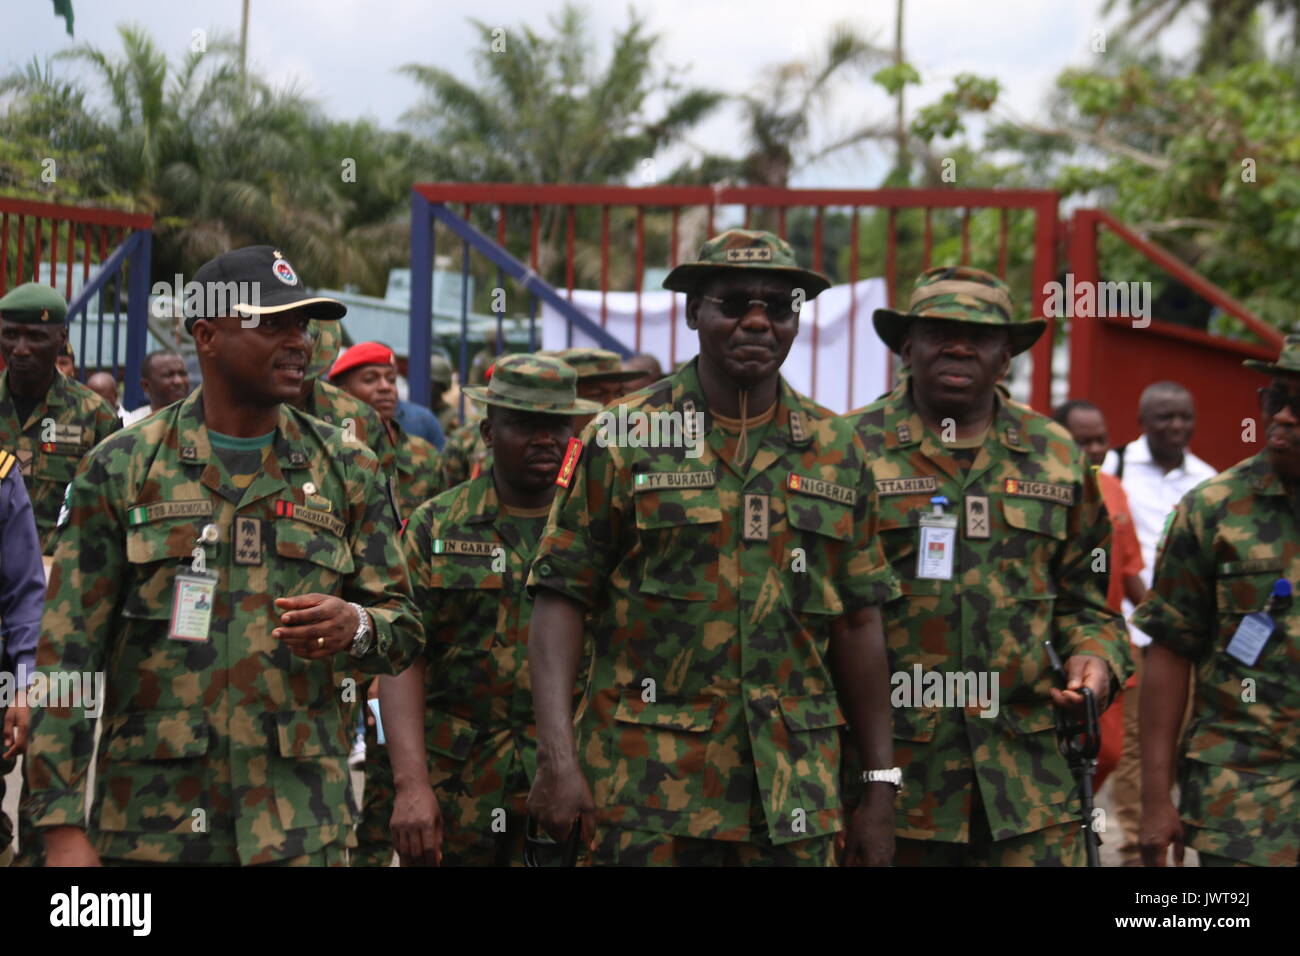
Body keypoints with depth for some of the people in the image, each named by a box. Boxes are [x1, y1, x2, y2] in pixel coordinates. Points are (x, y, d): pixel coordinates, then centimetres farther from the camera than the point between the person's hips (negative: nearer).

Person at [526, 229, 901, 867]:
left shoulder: (836, 451, 10)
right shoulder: (622, 439, 1)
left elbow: (857, 624, 12)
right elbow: (561, 599, -2)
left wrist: (880, 786, 10)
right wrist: (557, 756, -13)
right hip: (646, 788, -3)